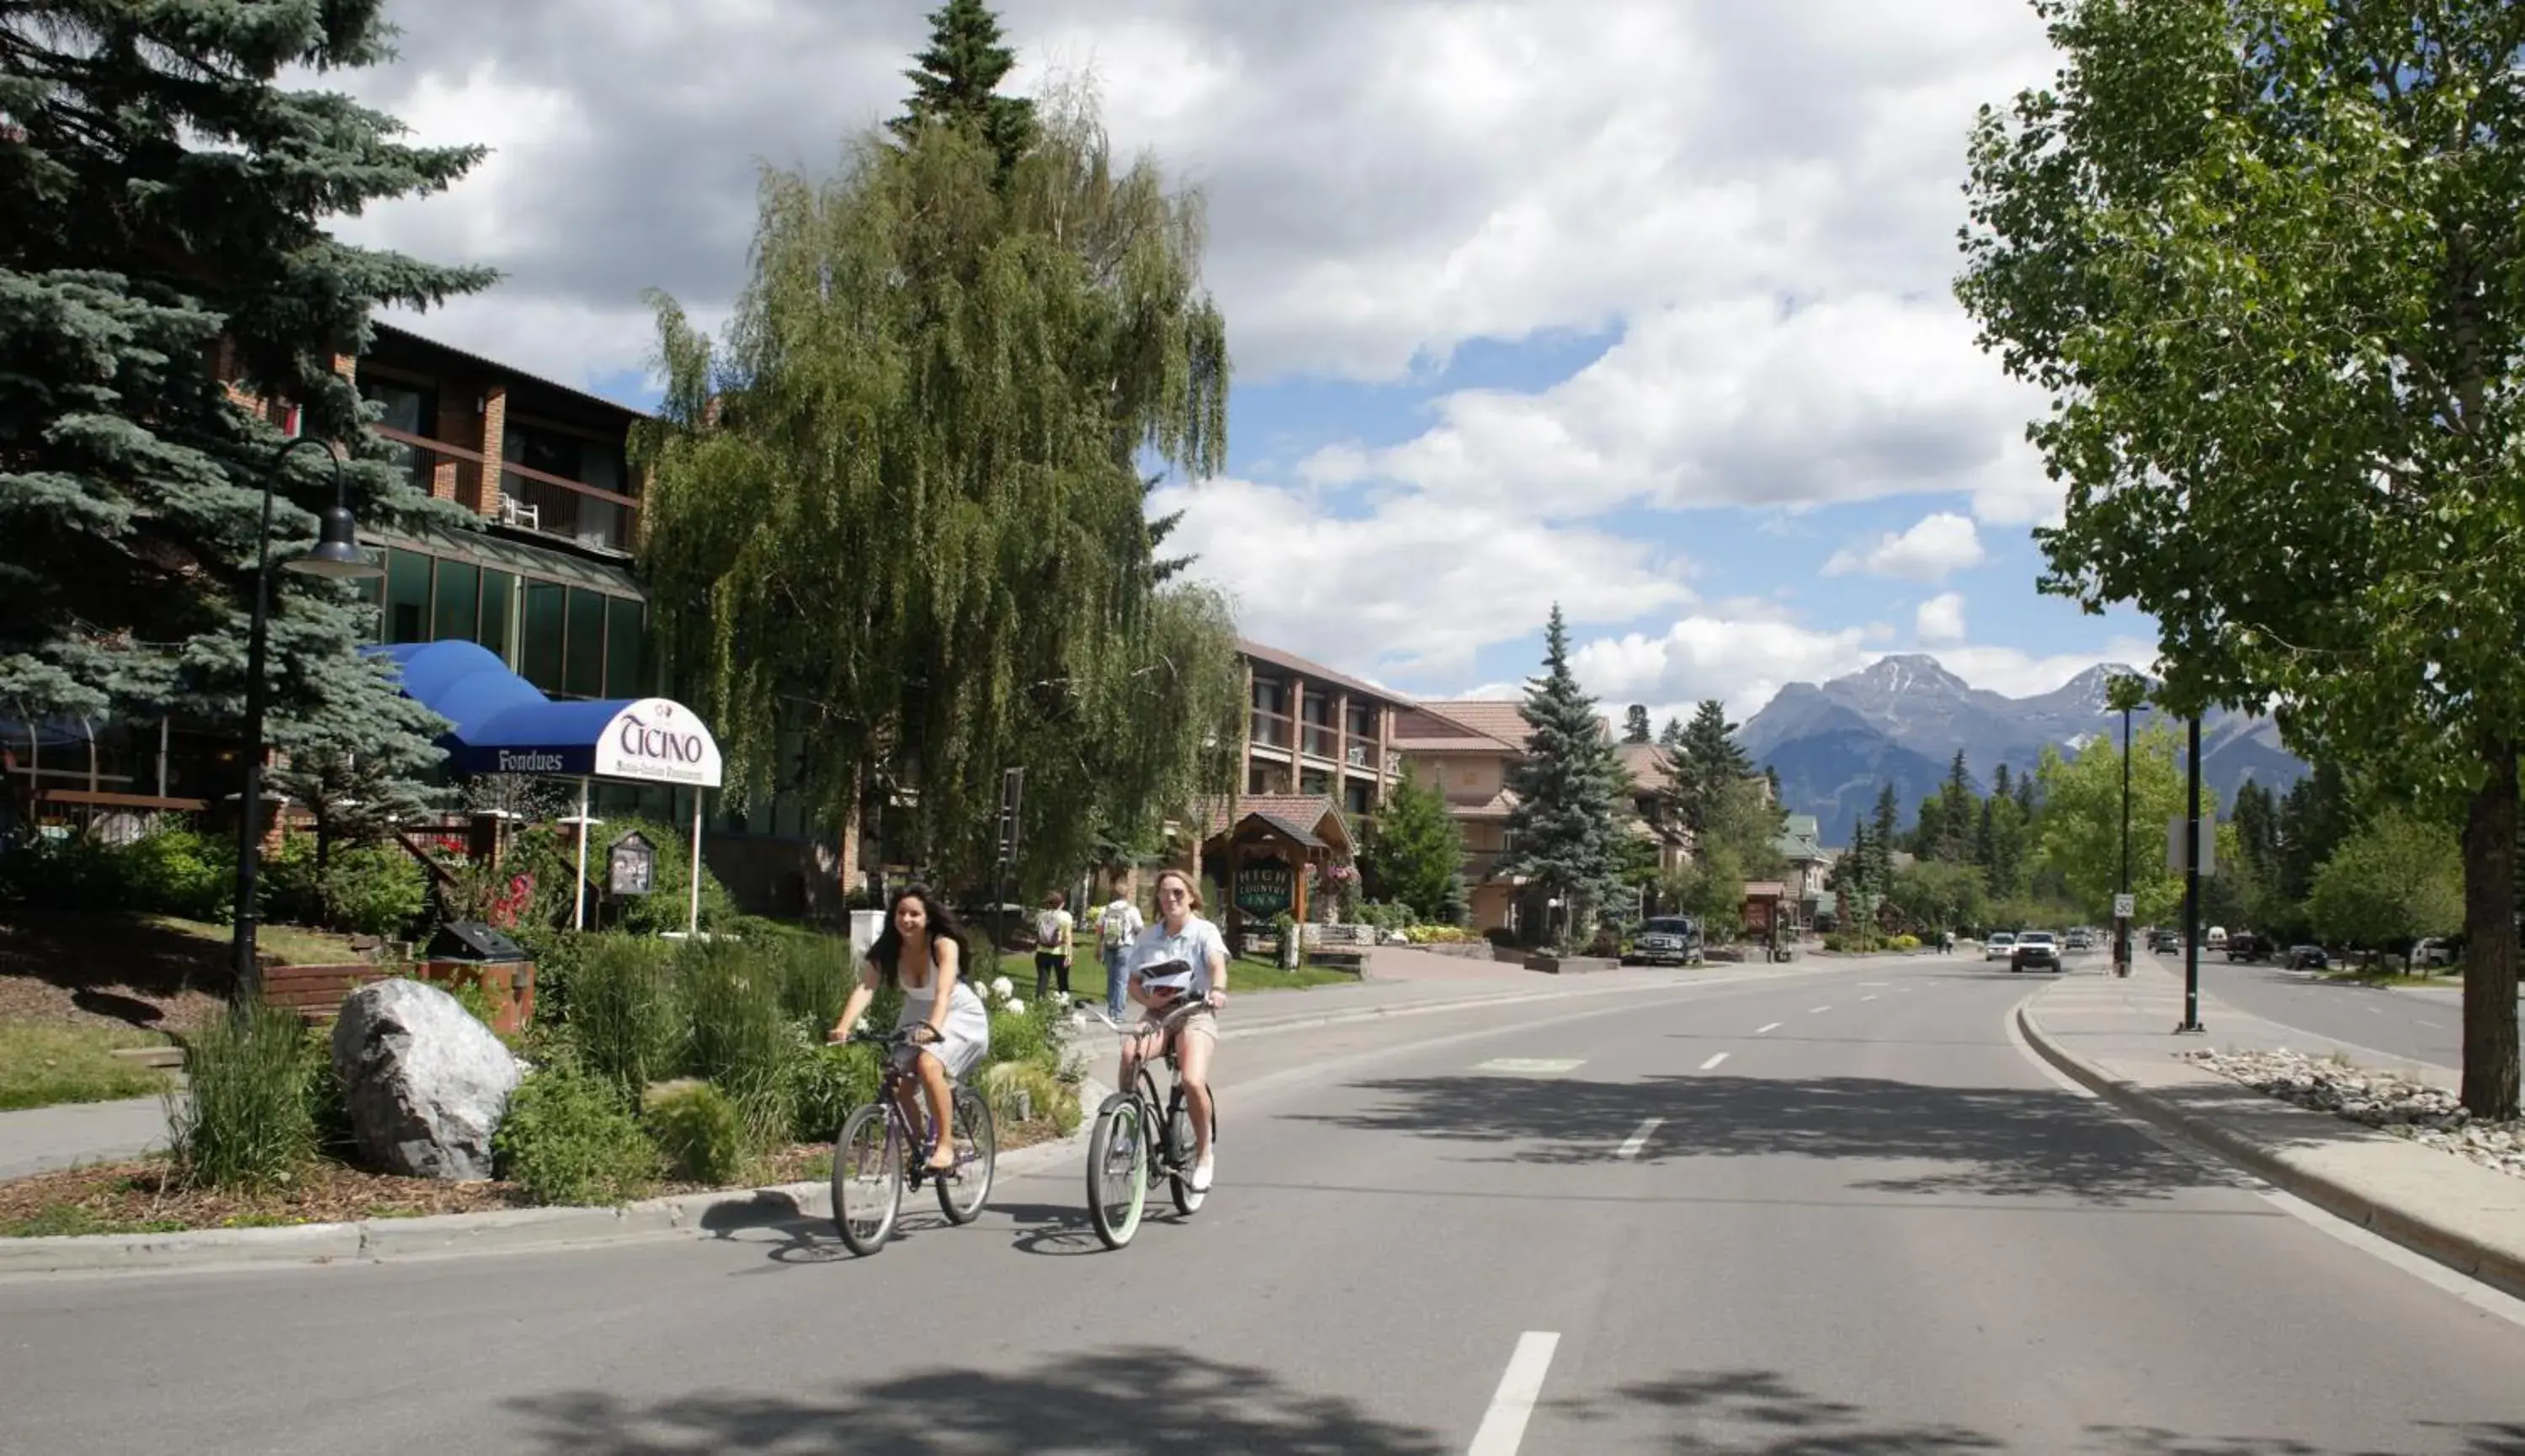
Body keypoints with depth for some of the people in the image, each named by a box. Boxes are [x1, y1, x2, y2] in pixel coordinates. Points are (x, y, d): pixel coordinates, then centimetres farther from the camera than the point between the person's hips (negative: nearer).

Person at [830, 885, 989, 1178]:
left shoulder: (944, 945, -26)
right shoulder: (885, 950, -15)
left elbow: (944, 991, -41)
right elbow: (864, 988, -28)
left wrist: (934, 1027, -59)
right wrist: (843, 1027, -45)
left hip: (960, 1015, -5)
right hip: (917, 1016, 5)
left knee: (928, 1065, -31)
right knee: (899, 1083, -10)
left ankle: (945, 1145, -19)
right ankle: (920, 1146, 15)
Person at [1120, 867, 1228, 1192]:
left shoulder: (1205, 931, 0)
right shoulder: (1147, 937, 12)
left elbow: (1218, 965, -18)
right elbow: (1134, 981, 14)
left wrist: (1217, 989, -41)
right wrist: (1147, 998, -9)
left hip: (1196, 1015, -3)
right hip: (1157, 1015, 3)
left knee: (1193, 1082, -27)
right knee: (1129, 1054, -32)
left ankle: (1203, 1154, -4)